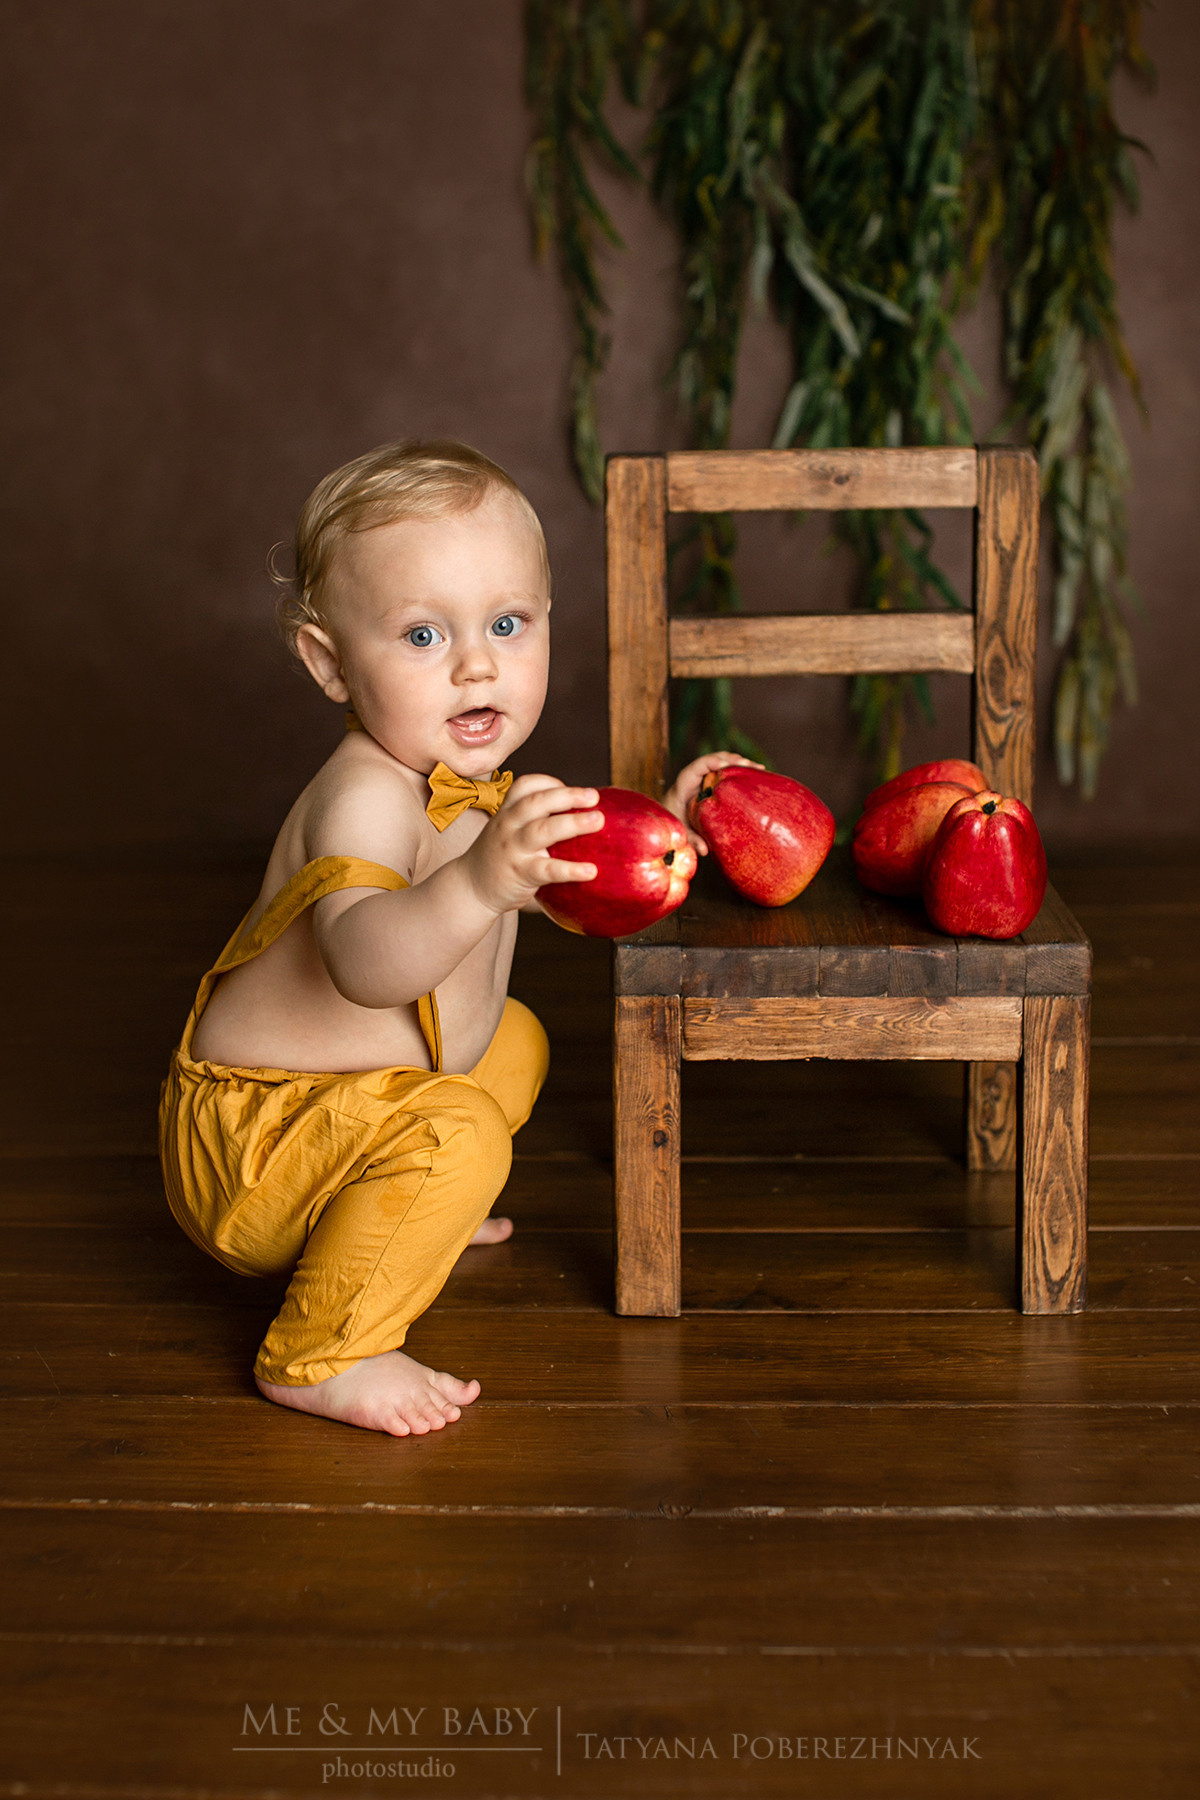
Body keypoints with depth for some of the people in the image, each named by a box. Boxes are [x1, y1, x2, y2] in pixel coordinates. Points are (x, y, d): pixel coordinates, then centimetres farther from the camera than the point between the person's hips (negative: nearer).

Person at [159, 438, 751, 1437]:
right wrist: (483, 881, -65)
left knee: (516, 1039, 28)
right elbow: (363, 960, -49)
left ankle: (407, 1210, 33)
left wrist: (656, 824, 5)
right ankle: (320, 1354, -18)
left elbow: (556, 887, 19)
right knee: (453, 1134, -34)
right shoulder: (365, 797, -30)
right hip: (250, 1139, -10)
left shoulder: (470, 785, 1)